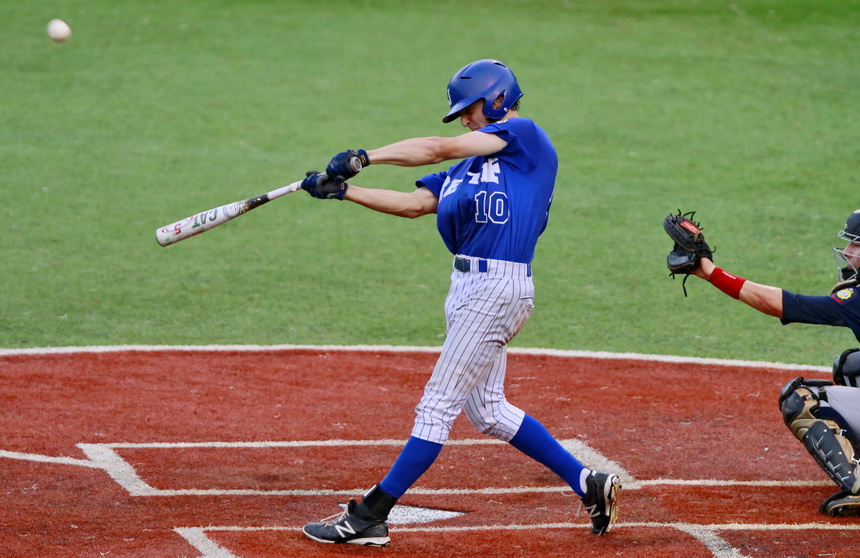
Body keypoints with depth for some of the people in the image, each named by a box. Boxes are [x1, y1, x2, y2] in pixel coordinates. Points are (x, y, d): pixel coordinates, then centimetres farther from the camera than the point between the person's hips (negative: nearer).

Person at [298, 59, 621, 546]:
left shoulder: (526, 135, -5)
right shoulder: (472, 165, 20)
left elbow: (439, 148, -12)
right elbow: (414, 203, 13)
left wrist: (364, 157, -10)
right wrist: (343, 189, 5)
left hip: (499, 287, -10)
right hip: (468, 286, 10)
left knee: (438, 404, -6)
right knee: (487, 410, 14)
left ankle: (369, 517, -5)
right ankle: (589, 484, 21)